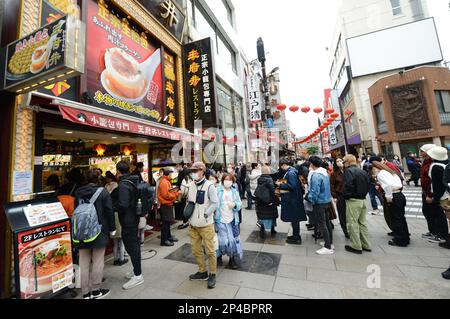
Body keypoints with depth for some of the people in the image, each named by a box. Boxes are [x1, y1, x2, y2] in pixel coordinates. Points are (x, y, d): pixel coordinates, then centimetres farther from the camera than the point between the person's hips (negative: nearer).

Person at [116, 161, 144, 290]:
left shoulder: (124, 185, -20)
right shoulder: (134, 181, 7)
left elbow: (122, 205, -25)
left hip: (128, 221, -9)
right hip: (134, 218, 9)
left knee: (131, 246, 1)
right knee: (134, 244, 20)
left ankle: (138, 275, 13)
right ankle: (137, 270, 36)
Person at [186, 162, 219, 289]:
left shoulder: (209, 186, -14)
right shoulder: (190, 185, 4)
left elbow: (215, 203, -16)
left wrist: (205, 214, -18)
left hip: (206, 225, -6)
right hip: (193, 224, 6)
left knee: (210, 250, 6)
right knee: (196, 250, 17)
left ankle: (212, 275, 26)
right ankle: (202, 272, 37)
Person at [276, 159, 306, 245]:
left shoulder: (291, 173, -21)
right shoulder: (289, 171, 9)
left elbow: (292, 186, -26)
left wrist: (280, 185, -18)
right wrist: (281, 182, 6)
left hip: (293, 199, -10)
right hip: (291, 198, 10)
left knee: (294, 218, 2)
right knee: (294, 218, 19)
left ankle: (296, 239, 15)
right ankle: (295, 235, 32)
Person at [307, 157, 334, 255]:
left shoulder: (316, 175, -23)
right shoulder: (325, 172, 5)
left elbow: (315, 191, -24)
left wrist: (311, 200, -9)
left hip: (319, 202, -9)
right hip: (327, 200, 9)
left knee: (322, 224, 0)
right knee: (327, 222, 19)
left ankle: (328, 247, 7)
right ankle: (330, 243, 32)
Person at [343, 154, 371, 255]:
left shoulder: (349, 170, -13)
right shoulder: (363, 171, 13)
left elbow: (348, 185, -24)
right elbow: (368, 185, 14)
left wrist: (346, 196, -10)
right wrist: (363, 194, 15)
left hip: (353, 201, -9)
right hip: (362, 200, 9)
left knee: (352, 224, 1)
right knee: (362, 223, 17)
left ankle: (356, 247, 9)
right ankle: (366, 245, 26)